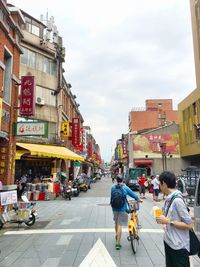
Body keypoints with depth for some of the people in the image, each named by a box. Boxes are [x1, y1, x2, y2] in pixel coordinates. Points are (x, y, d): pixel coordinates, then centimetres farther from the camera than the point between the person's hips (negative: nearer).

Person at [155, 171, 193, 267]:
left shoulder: (177, 200, -25)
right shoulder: (169, 198, 0)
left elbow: (189, 225, -22)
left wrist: (168, 221, -24)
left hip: (179, 246, -8)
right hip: (168, 242, 8)